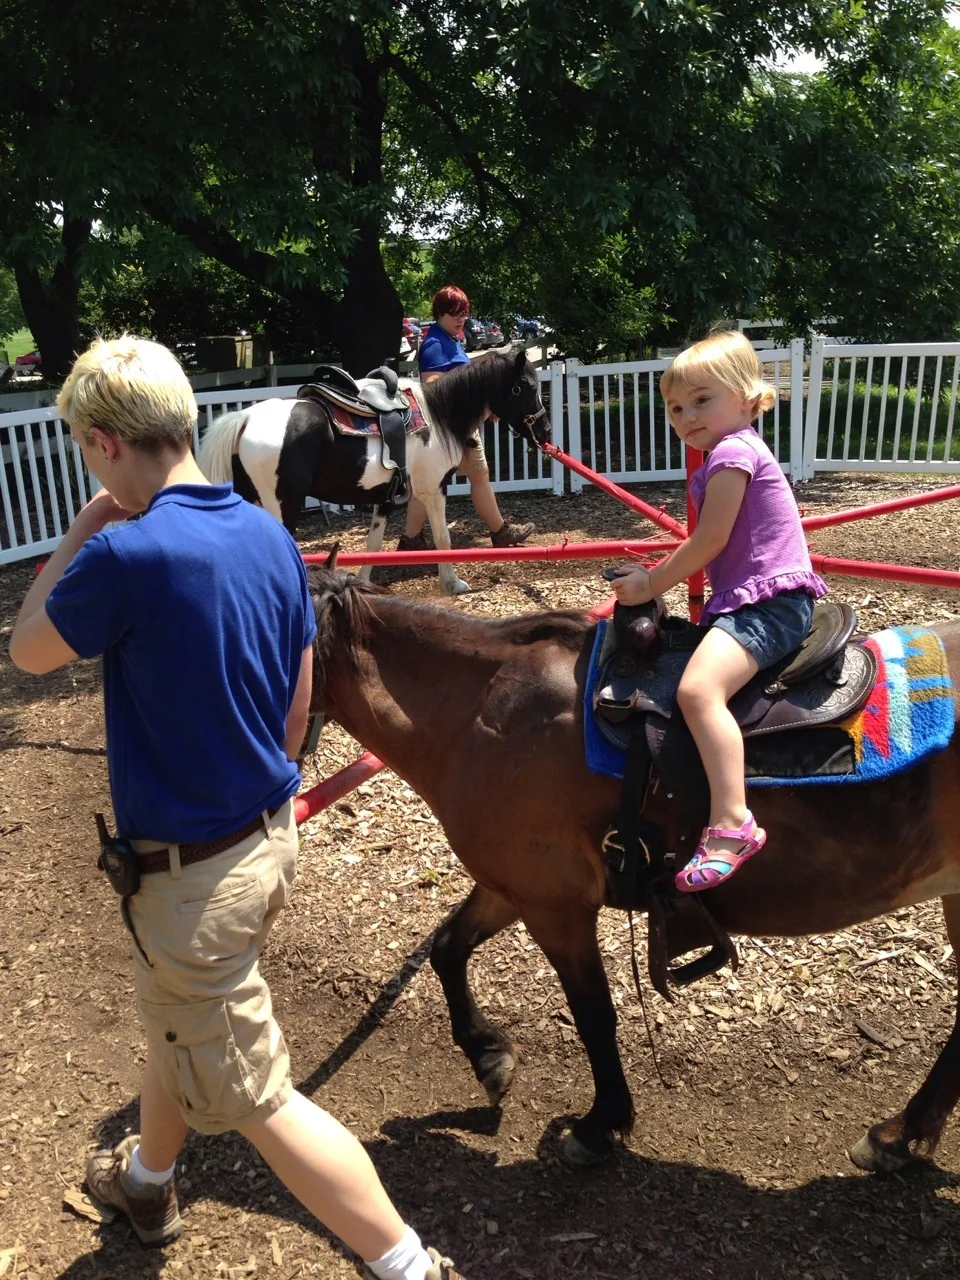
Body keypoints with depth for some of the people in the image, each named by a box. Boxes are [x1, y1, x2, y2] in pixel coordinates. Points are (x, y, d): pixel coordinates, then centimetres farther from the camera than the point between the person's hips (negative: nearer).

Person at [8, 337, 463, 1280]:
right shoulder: (269, 536, -1)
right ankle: (146, 1180, 58)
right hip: (267, 835, 9)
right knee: (180, 1022, 32)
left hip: (192, 870, -9)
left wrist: (81, 533, -1)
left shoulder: (126, 555, -25)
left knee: (255, 1097, 9)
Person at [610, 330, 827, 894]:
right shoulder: (737, 452, 22)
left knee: (697, 688, -31)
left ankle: (732, 825, -34)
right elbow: (718, 544, 28)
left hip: (766, 602, -12)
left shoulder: (731, 451, -10)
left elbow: (711, 540, -15)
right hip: (752, 598, 12)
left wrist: (651, 584, -6)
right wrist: (659, 576, 25)